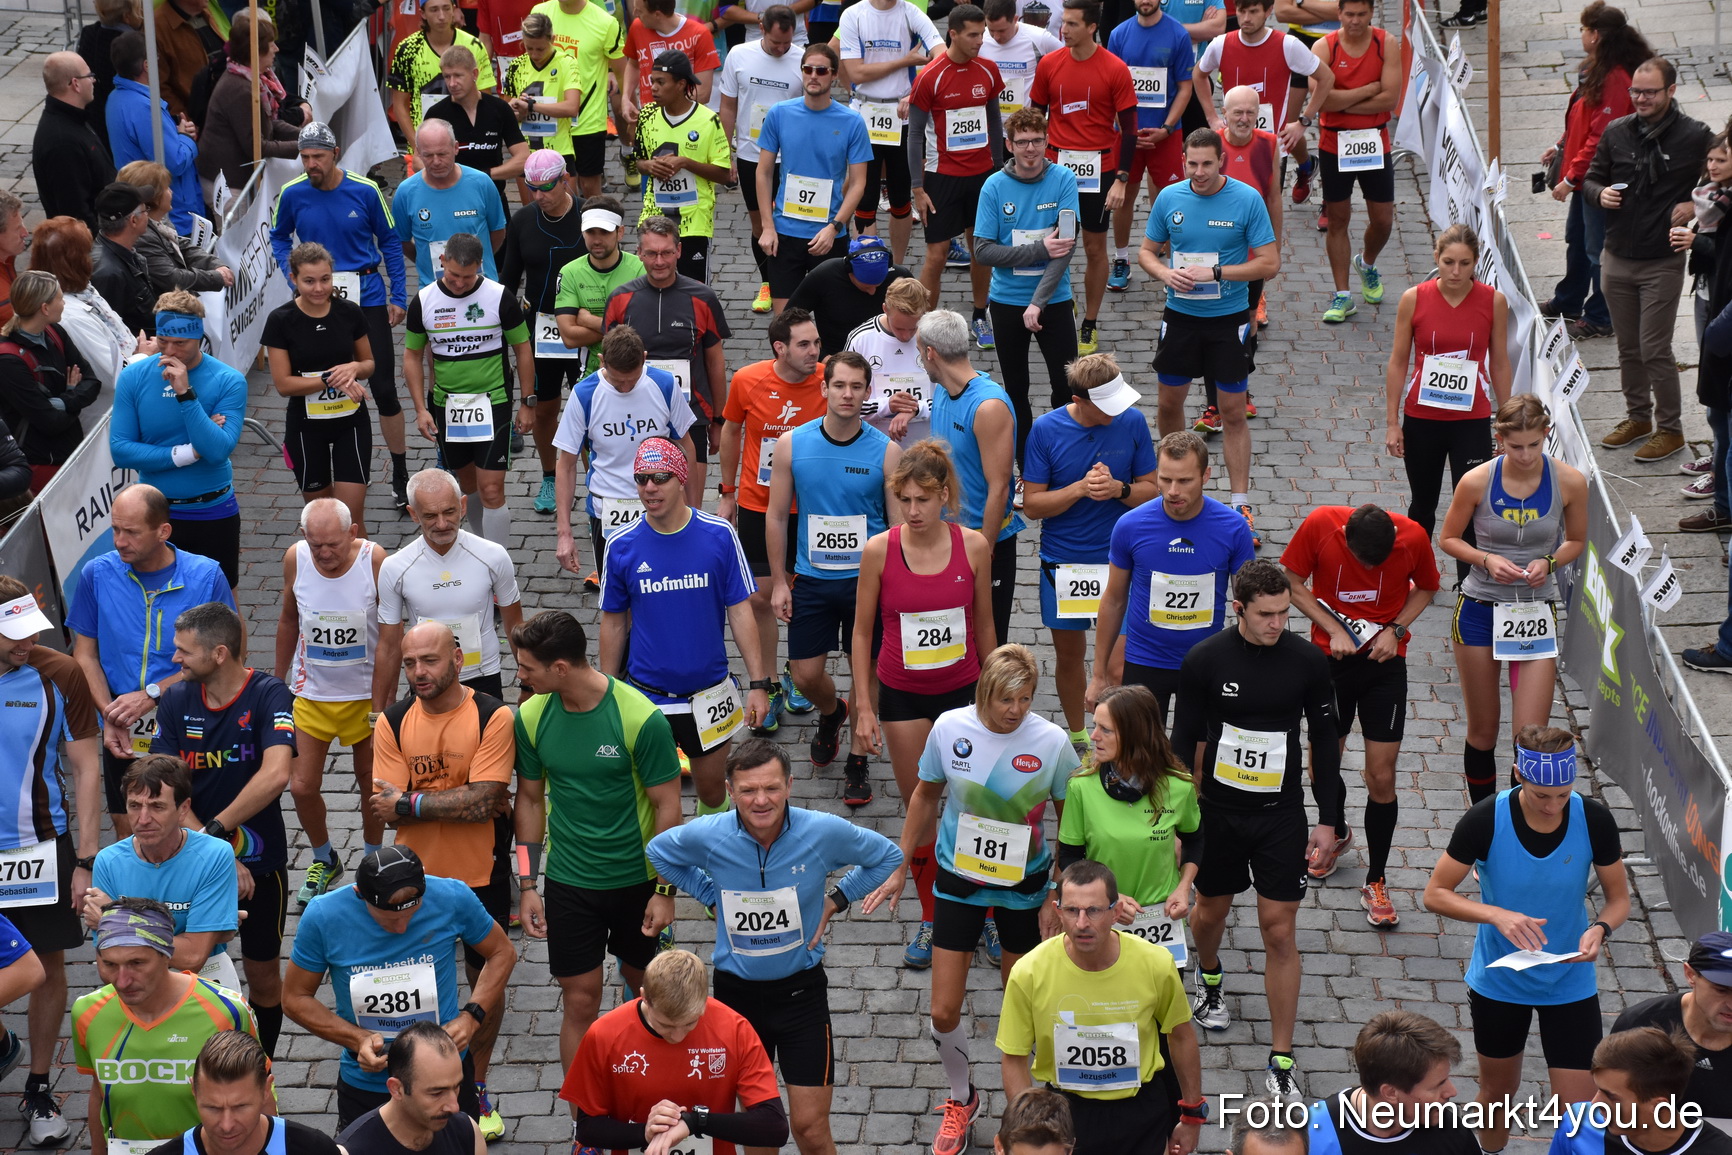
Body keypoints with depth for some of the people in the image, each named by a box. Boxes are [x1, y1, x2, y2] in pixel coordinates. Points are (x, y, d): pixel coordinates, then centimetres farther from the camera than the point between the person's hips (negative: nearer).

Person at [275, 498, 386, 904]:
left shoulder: (374, 560, -19)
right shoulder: (296, 558, -11)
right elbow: (289, 620, 6)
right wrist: (277, 682, 13)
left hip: (365, 692, -2)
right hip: (311, 692, 2)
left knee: (371, 786, 11)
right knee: (301, 787, 1)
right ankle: (324, 860, 28)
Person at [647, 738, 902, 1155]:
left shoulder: (824, 832, -17)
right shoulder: (707, 836, -15)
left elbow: (887, 855, 4)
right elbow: (658, 852, 10)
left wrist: (836, 900, -4)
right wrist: (712, 897, 2)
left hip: (801, 990, -1)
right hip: (736, 990, 1)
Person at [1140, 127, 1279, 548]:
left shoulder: (1247, 199, -10)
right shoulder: (1169, 198, -1)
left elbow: (1269, 263, -10)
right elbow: (1147, 251, 9)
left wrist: (1215, 272, -20)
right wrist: (1165, 273, -14)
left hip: (1229, 319, -3)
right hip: (1180, 315, 3)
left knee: (1233, 412, 0)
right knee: (1169, 403, 13)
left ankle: (1240, 505, 5)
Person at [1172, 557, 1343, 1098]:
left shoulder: (1307, 661, -8)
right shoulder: (1205, 660, -10)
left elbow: (1325, 742, 2)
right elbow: (1184, 741, -2)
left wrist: (1328, 821, 2)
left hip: (1282, 815, 0)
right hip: (1218, 810, 0)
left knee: (1280, 931, -2)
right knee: (1210, 911, 18)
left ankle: (1281, 1061, 5)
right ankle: (1209, 977, 55)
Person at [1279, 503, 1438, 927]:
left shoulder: (1413, 537, -16)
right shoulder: (1320, 525, -19)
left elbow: (1426, 588, 3)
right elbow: (1293, 583, -6)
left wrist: (1395, 629, -12)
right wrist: (1333, 629, -16)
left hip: (1386, 663, -1)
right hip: (1330, 657, 1)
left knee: (1381, 777, -2)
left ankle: (1375, 883, 11)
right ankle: (1336, 834, 45)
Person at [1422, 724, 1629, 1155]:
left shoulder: (1594, 821, -16)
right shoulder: (1486, 820, -20)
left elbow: (1618, 897, -4)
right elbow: (1435, 894, -13)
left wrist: (1600, 929, -26)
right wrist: (1496, 915, -30)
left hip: (1570, 985, 0)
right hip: (1498, 982, 0)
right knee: (1497, 1092, 20)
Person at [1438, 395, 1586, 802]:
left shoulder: (1570, 482, -9)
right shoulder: (1477, 481, -12)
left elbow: (1576, 541, 8)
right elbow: (1448, 539, 3)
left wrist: (1548, 562, -13)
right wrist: (1486, 559, -16)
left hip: (1536, 612, 0)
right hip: (1479, 610, 0)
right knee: (1483, 731, 12)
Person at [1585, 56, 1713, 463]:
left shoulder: (1696, 137, -9)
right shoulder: (1616, 132, 3)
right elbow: (1591, 178, 14)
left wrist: (1696, 205, -14)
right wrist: (1600, 193, -8)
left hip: (1663, 263, -4)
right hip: (1616, 258, 5)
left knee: (1655, 350, -4)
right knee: (1628, 348, 14)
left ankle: (1670, 428, 10)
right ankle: (1638, 417, 31)